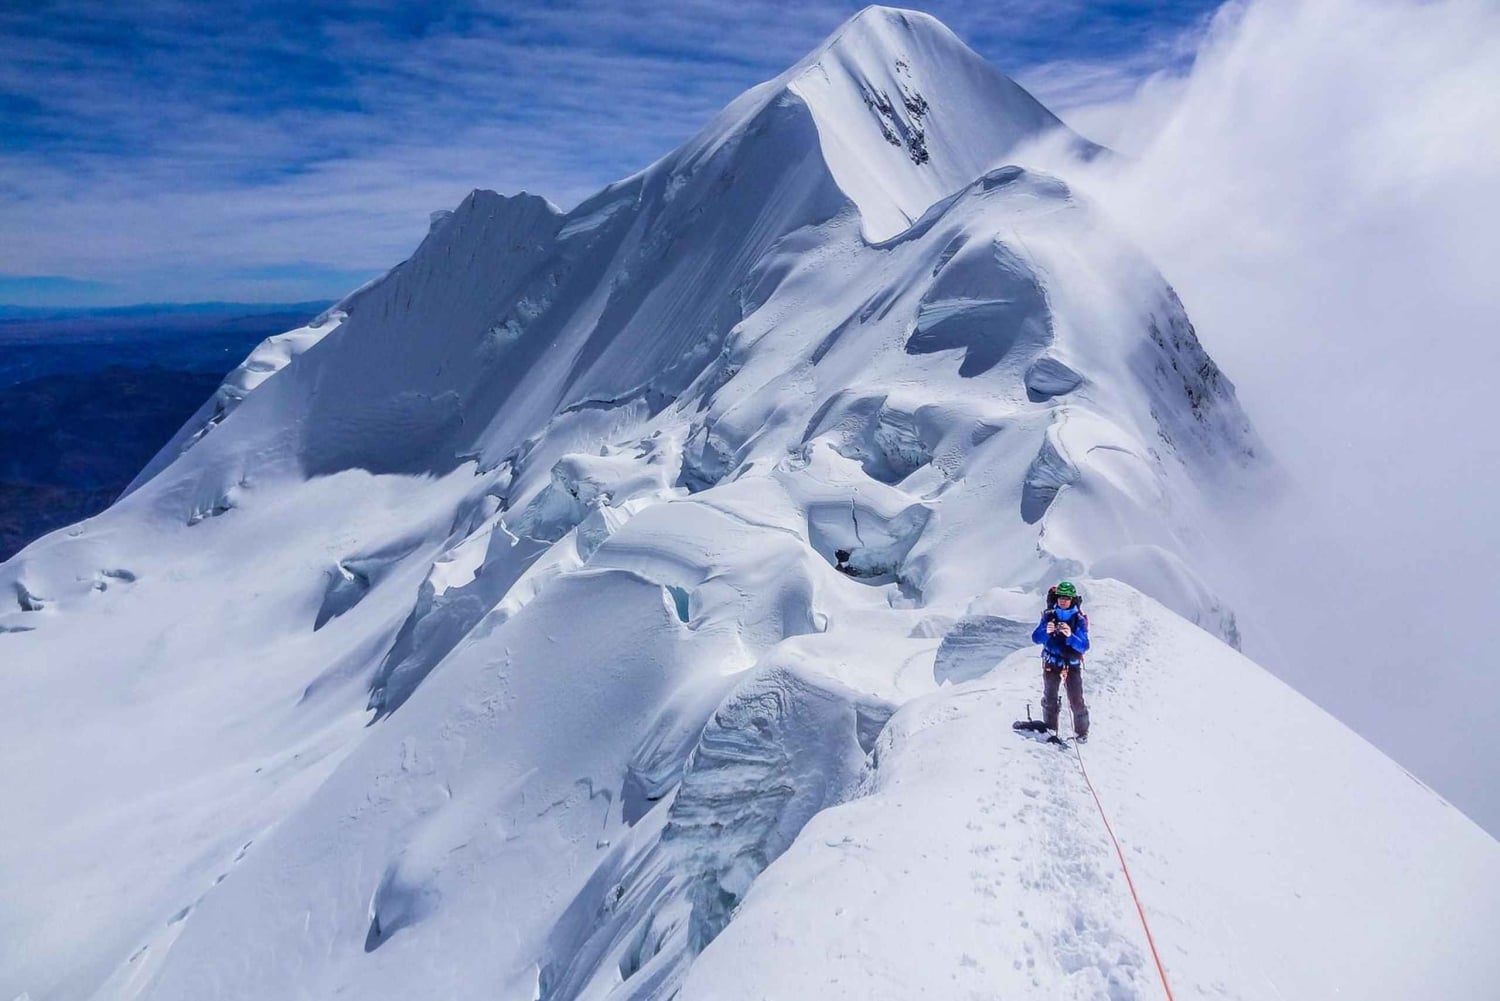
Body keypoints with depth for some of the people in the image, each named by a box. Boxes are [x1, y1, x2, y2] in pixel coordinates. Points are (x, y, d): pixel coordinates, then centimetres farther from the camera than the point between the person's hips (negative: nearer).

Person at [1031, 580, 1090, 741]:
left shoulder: (1079, 620, -6)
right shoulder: (1049, 616, -2)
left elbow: (1084, 646, -14)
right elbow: (1035, 638, -8)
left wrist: (1070, 636, -32)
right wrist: (1046, 631, -29)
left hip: (1072, 665, -1)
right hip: (1051, 664, 2)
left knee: (1076, 701, -5)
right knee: (1049, 699, 4)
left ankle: (1081, 732, 9)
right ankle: (1050, 729, 18)